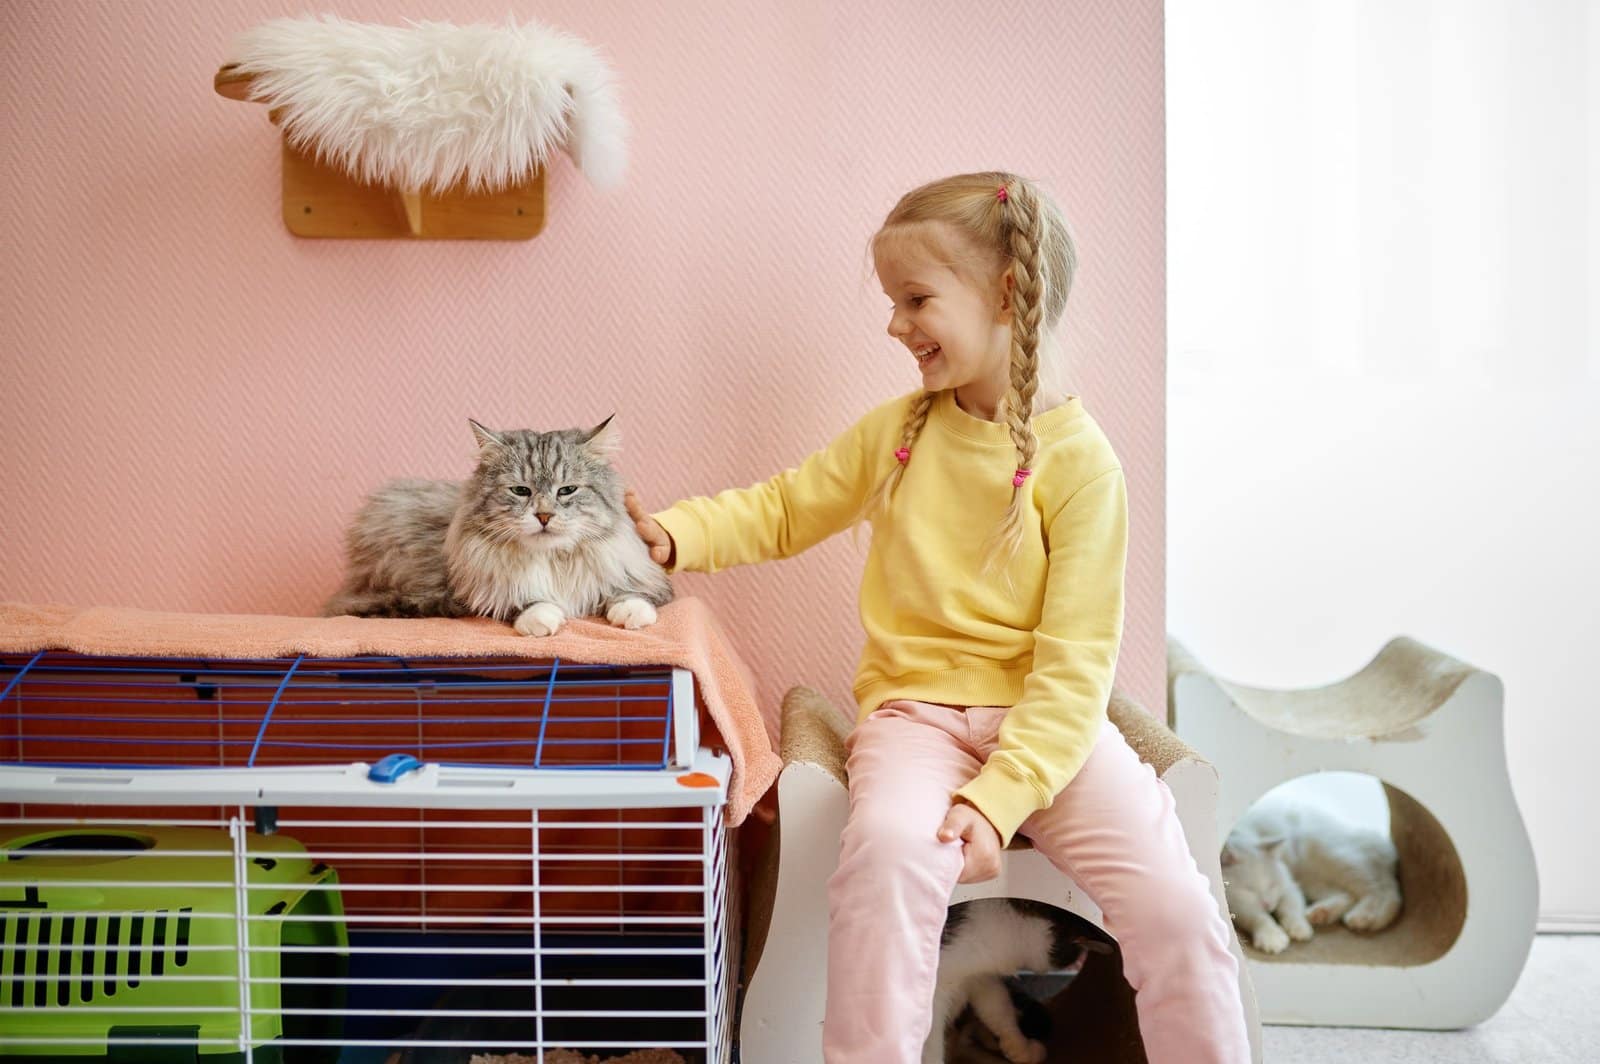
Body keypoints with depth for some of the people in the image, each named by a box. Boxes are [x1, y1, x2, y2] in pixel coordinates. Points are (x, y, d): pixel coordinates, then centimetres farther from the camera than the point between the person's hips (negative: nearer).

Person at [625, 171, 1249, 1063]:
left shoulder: (1078, 460, -7)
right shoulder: (897, 431, 7)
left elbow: (1074, 663, -11)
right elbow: (783, 511, 19)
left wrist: (998, 798, -21)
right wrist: (676, 534, 1)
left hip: (1048, 720, -2)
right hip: (916, 710, 2)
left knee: (1176, 908, -20)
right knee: (889, 847, -32)